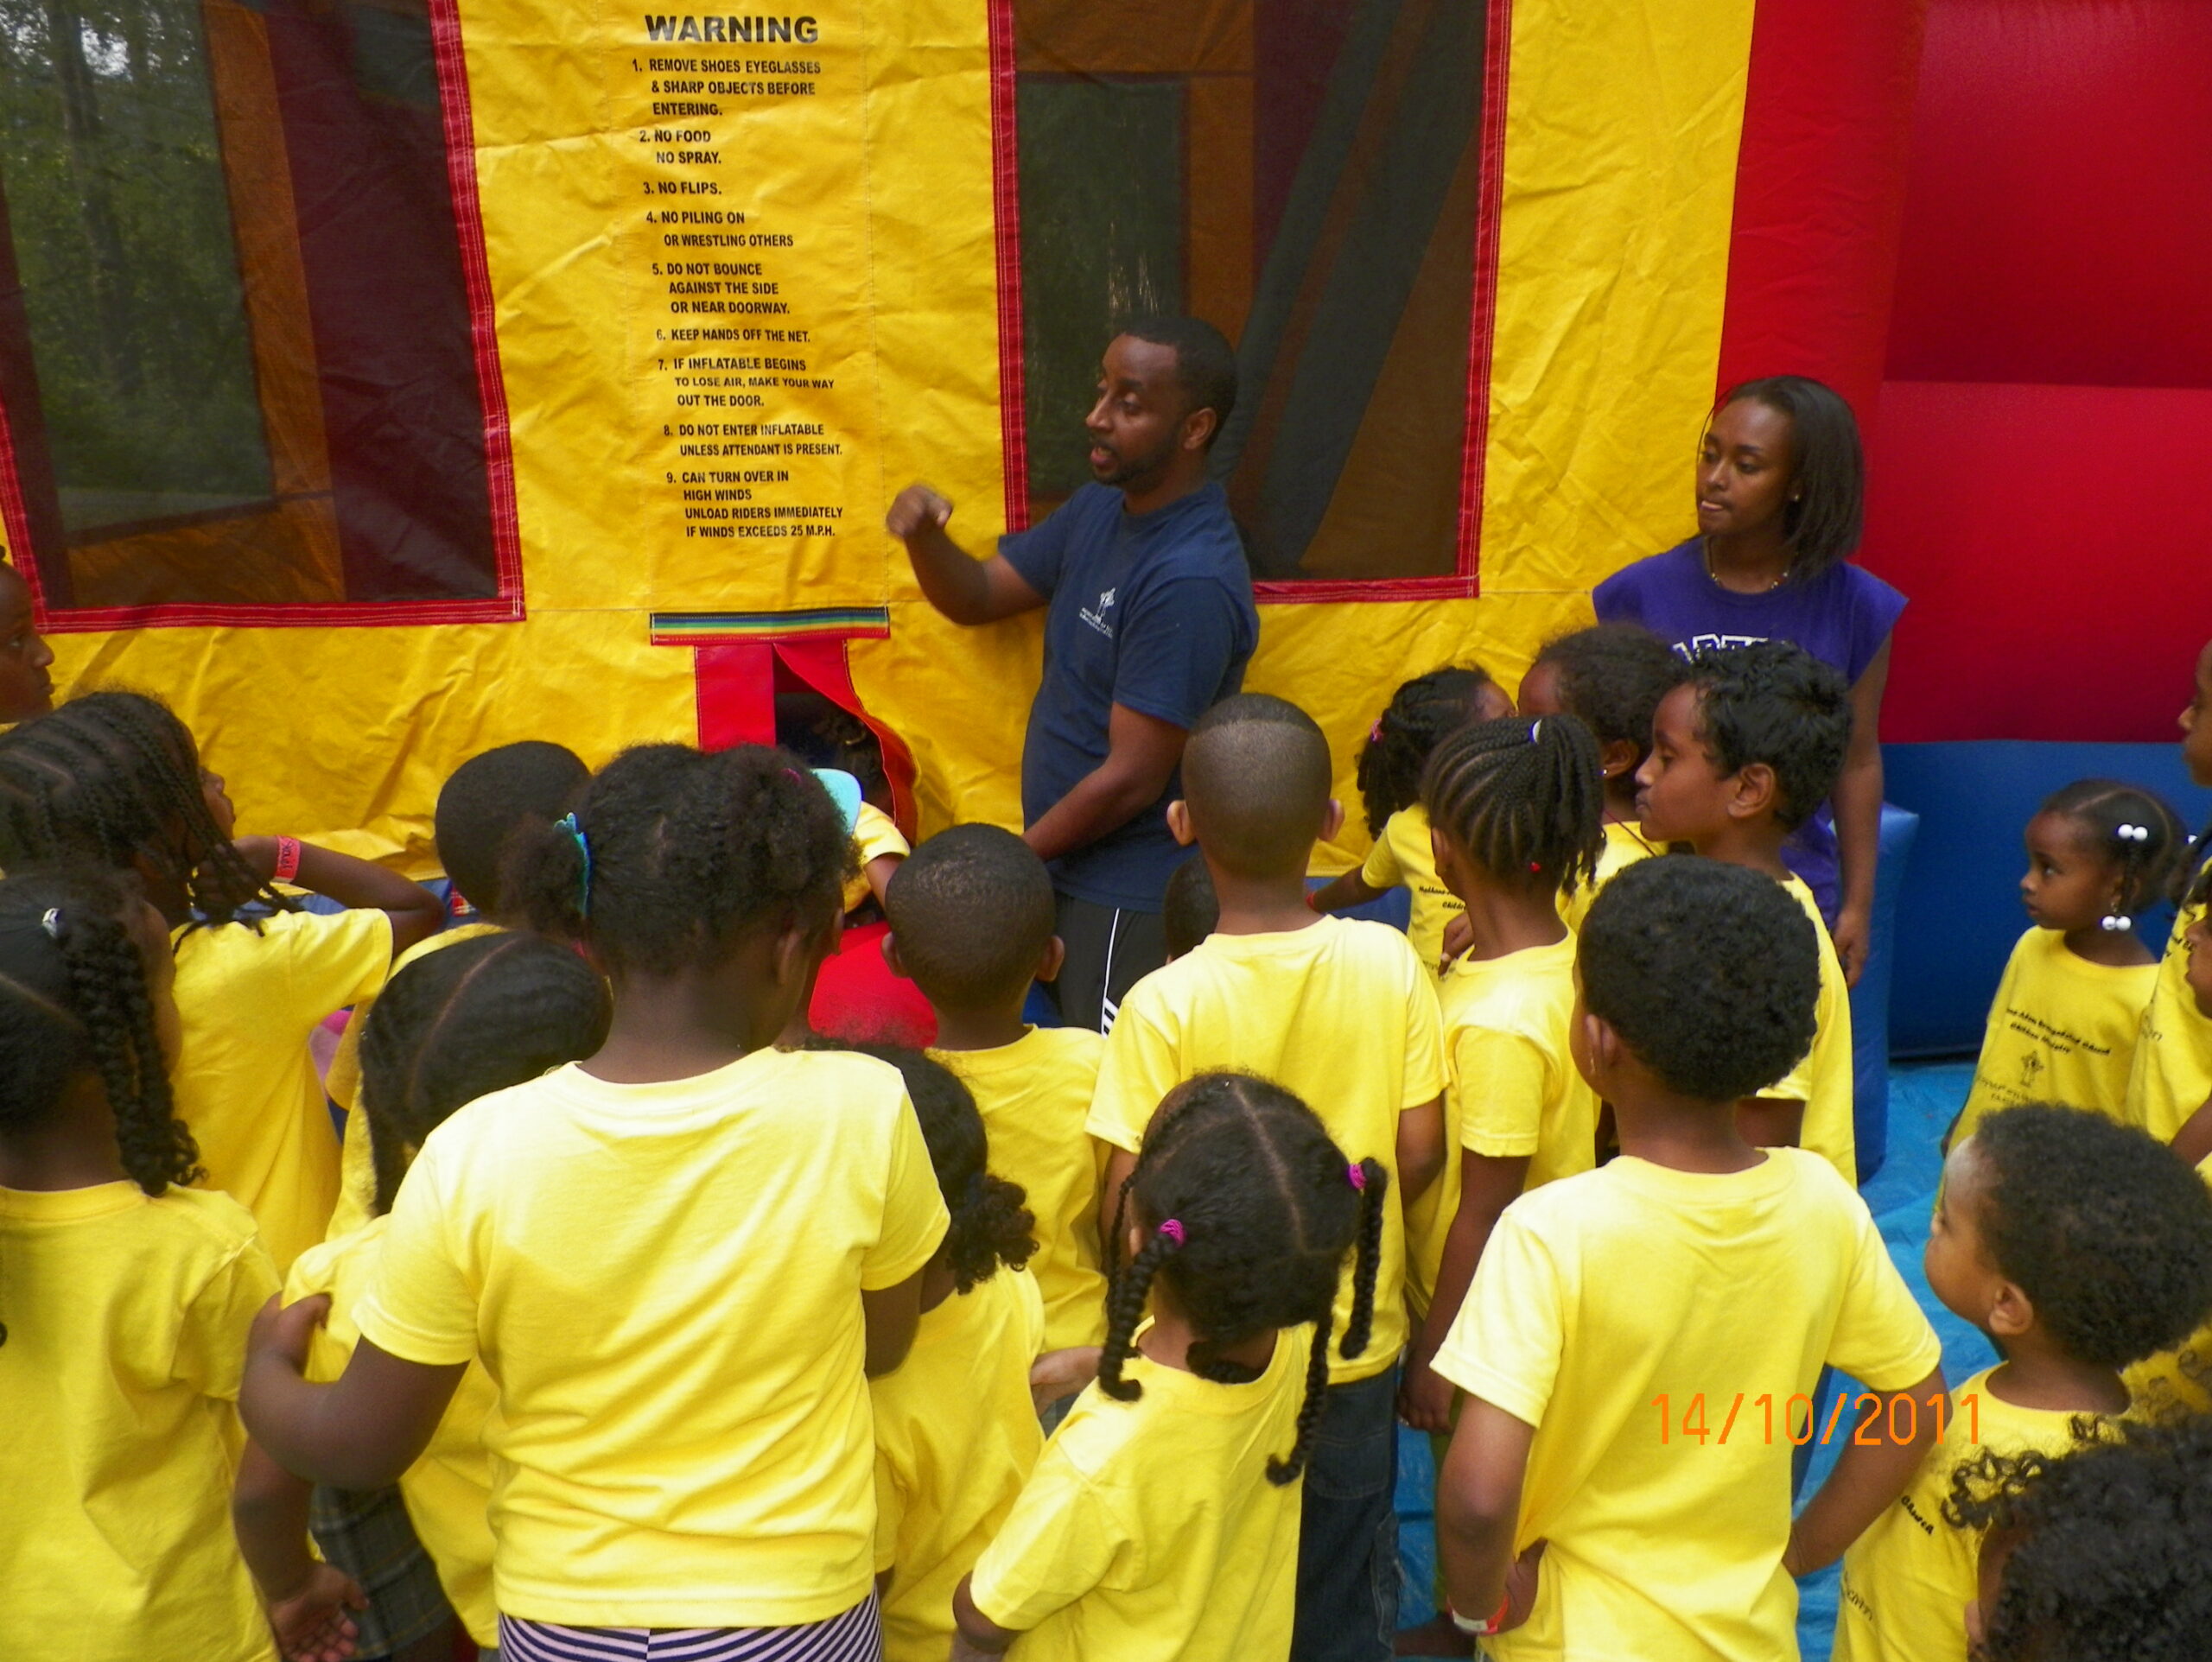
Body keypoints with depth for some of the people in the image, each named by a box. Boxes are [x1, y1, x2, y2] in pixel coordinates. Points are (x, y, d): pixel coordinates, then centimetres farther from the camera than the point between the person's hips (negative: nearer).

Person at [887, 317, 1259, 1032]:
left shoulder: (1189, 580, -25)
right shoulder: (1097, 508, 4)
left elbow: (1131, 780, -24)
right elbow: (976, 596, 12)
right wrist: (922, 535, -11)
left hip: (1127, 899, -8)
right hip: (1067, 868, 8)